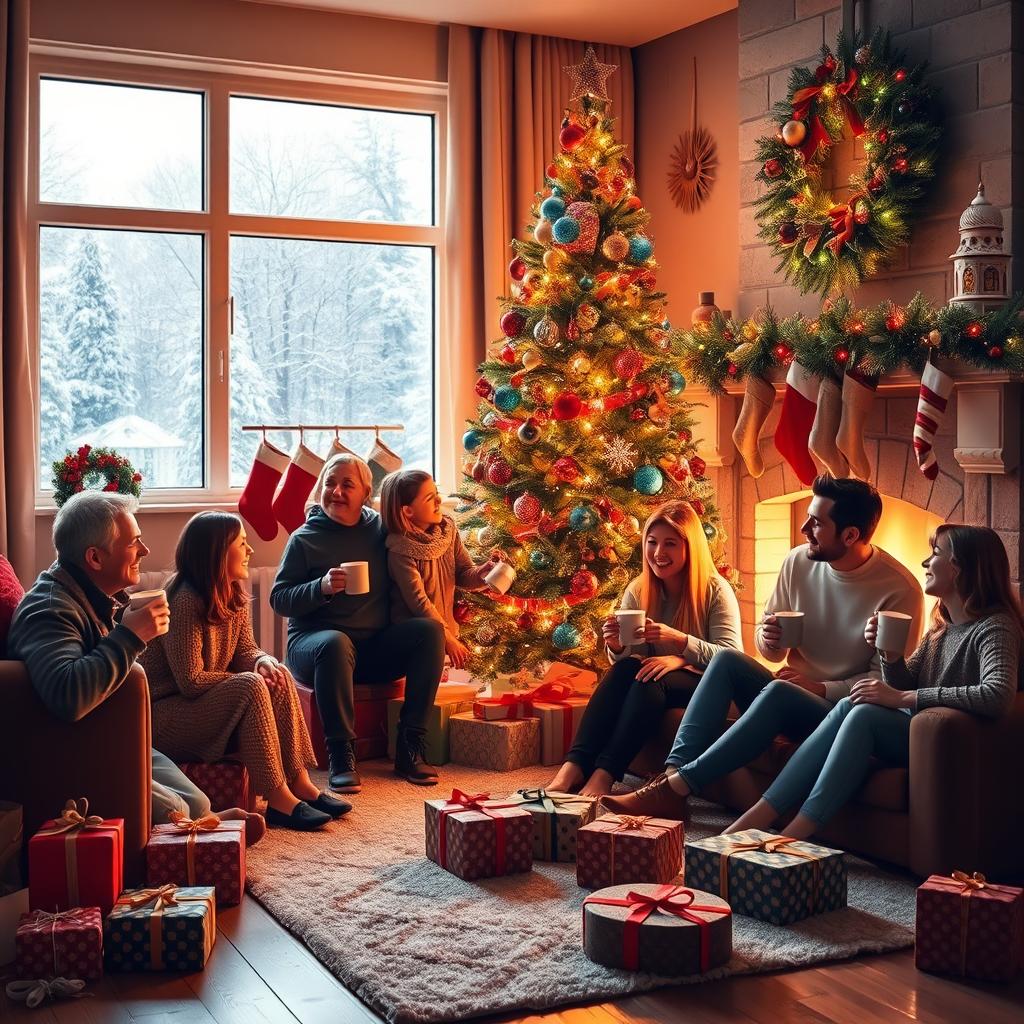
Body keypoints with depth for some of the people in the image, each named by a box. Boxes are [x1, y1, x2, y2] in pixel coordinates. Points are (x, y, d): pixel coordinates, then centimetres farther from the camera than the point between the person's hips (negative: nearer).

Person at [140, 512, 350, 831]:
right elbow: (190, 681, -24)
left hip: (208, 703, 9)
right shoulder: (185, 602, -23)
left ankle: (300, 783, -12)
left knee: (278, 677, -10)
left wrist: (263, 662, -13)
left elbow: (245, 651, 11)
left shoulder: (234, 596, 5)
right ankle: (278, 800, -26)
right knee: (250, 687, -28)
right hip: (164, 715, -9)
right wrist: (250, 680, -17)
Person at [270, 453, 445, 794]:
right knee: (335, 644, -38)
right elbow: (278, 599, -4)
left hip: (376, 646, 4)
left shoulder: (380, 528, 8)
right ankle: (341, 754, -31)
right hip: (314, 641, -4)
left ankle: (409, 747, -20)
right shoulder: (305, 539, -1)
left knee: (430, 629, -20)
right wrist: (321, 588, -20)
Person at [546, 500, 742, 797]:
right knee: (625, 668, -29)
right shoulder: (638, 590, 3)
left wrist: (679, 641, -32)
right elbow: (625, 659, 3)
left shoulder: (716, 591, -9)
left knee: (652, 680, -34)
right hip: (648, 687, 4)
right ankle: (574, 767, -39)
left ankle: (604, 775, -41)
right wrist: (616, 646, -22)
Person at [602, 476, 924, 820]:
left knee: (779, 691, -35)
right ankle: (672, 773, -31)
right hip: (791, 695, 6)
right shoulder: (799, 562, 2)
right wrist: (767, 638, -13)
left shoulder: (900, 590, -14)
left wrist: (822, 688, -22)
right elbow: (771, 651, 11)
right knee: (726, 659, -19)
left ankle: (674, 790, -36)